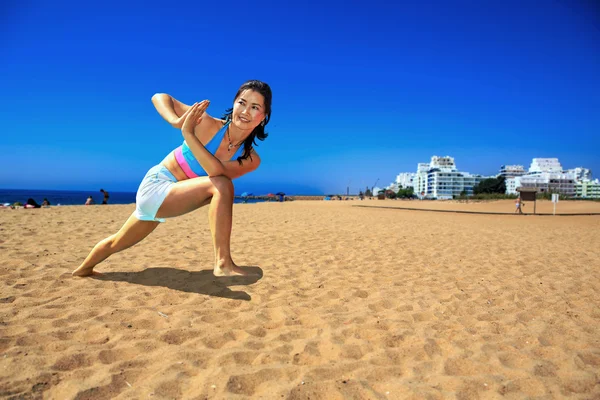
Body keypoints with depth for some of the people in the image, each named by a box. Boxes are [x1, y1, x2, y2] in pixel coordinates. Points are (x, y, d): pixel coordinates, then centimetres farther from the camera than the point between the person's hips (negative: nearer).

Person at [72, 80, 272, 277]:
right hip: (156, 187, -5)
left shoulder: (251, 159, -12)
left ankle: (83, 269, 55)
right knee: (221, 186, -28)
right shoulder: (207, 124, -21)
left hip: (173, 195, 5)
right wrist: (177, 121, -33)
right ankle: (222, 263, -23)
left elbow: (218, 171, -30)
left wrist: (188, 134, -36)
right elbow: (159, 97, -14)